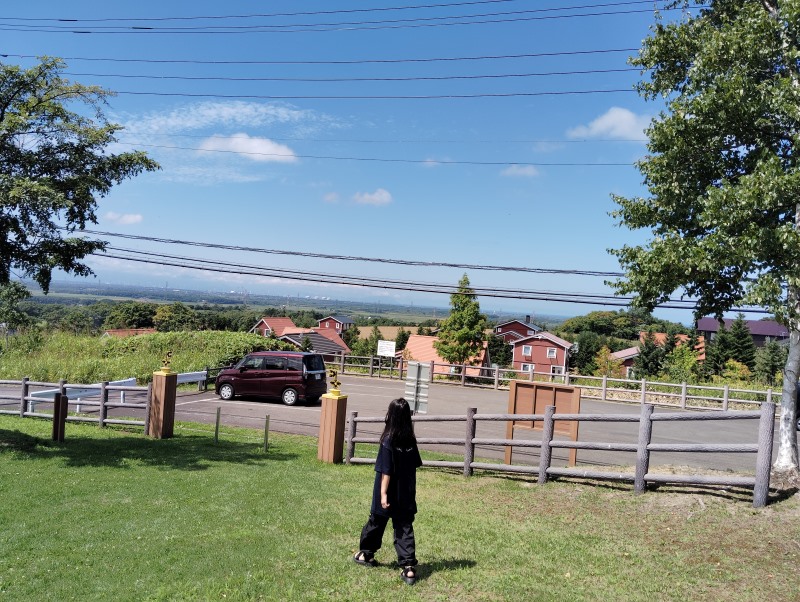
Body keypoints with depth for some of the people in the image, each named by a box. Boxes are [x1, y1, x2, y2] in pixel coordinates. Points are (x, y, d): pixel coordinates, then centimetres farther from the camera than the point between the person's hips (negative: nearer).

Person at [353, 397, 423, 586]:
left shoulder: (388, 441, -18)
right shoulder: (410, 440, -2)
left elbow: (386, 471, -18)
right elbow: (415, 465, 7)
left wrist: (383, 493, -16)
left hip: (390, 493, -4)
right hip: (406, 494, 4)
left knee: (377, 522, 16)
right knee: (405, 527, 7)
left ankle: (366, 554, 35)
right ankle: (408, 566, 0)